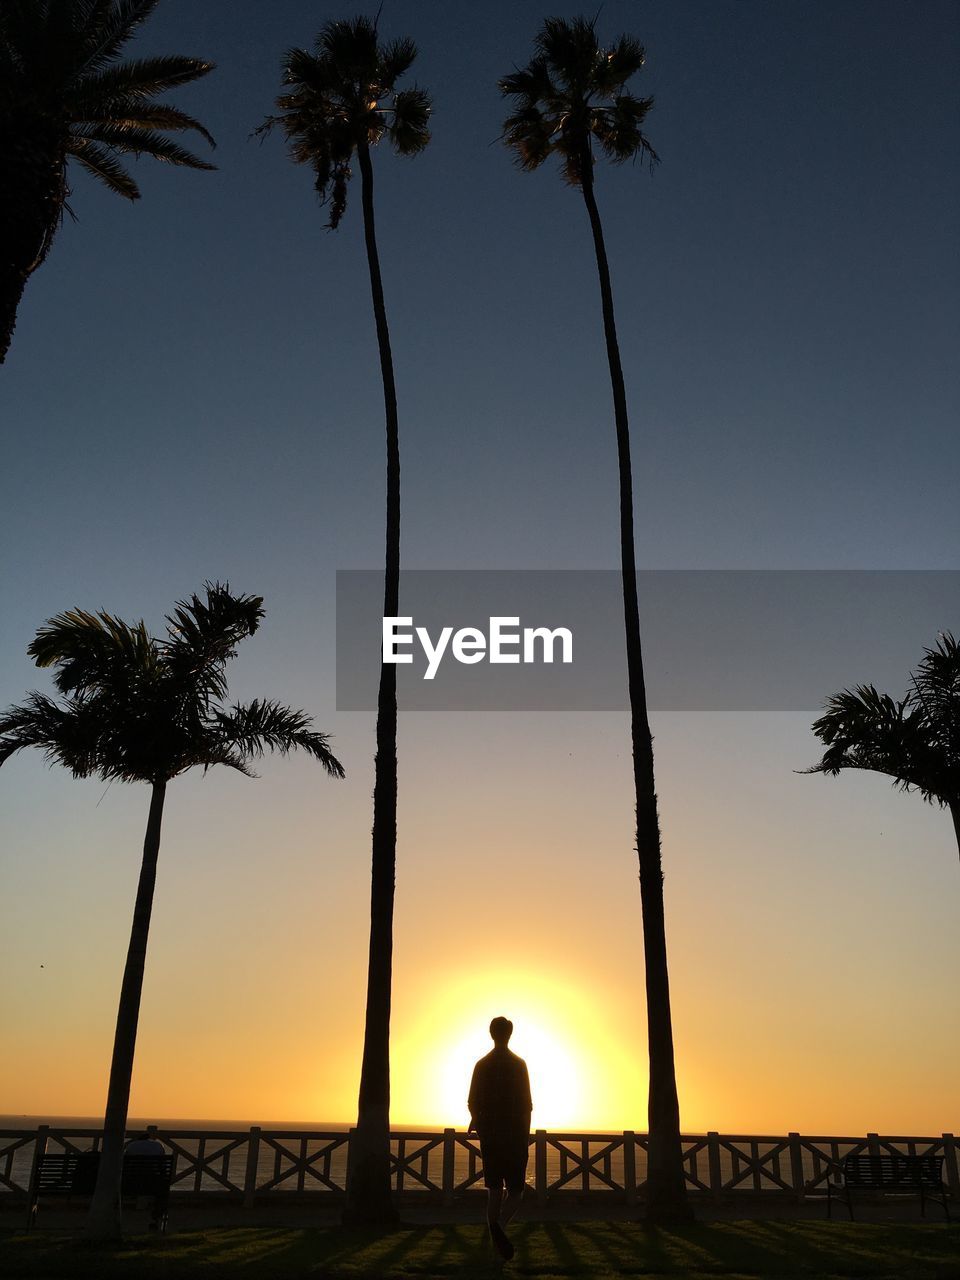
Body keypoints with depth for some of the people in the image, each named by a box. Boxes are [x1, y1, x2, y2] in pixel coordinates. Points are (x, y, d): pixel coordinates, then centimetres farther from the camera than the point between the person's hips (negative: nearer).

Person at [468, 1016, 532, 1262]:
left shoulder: (482, 1064, 3)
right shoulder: (518, 1064, -5)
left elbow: (472, 1102, 3)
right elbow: (526, 1104, -6)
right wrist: (525, 1135, 1)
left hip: (489, 1134, 3)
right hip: (514, 1134, -3)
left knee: (494, 1190, 11)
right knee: (515, 1190, 2)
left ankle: (496, 1241, 8)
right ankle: (499, 1225, -23)